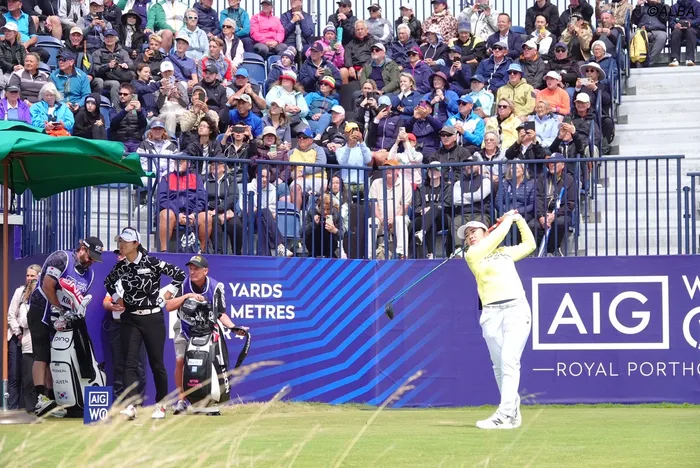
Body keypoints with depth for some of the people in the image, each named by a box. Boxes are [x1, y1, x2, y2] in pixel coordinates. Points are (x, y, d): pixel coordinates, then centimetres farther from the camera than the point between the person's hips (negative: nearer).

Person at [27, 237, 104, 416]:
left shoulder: (89, 274, 11)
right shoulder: (61, 258, -13)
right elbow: (47, 286, -18)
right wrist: (59, 309, -15)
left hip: (62, 317, 8)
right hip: (41, 311, -8)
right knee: (42, 355, -17)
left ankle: (50, 398, 5)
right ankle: (41, 398, -27)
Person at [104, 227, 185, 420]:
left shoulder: (152, 263, -10)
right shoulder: (121, 267, 4)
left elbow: (179, 274, -5)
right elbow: (108, 282, 25)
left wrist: (167, 294, -4)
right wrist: (116, 298, 12)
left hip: (153, 318, -3)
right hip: (130, 319, 3)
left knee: (156, 363, 4)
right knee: (130, 362, -7)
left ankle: (161, 404, 19)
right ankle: (130, 406, -13)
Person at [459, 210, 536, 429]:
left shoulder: (505, 252, 21)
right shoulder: (472, 255, 9)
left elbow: (529, 244, 32)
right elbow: (496, 237, 2)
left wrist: (520, 220, 26)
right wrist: (508, 220, 15)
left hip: (516, 308, 0)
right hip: (491, 313, 0)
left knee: (509, 361, -13)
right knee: (499, 365, 0)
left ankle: (504, 415, -22)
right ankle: (514, 412, 13)